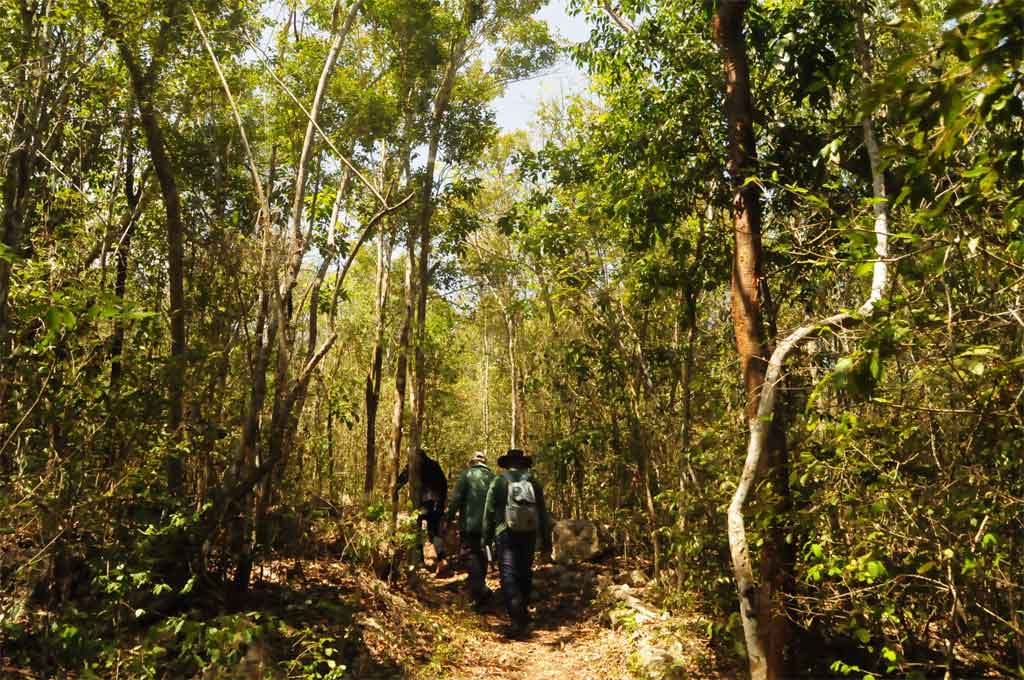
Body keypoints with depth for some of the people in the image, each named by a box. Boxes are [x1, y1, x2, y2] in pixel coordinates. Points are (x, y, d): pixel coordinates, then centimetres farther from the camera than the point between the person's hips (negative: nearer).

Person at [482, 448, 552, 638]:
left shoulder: (498, 481, 1)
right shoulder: (533, 482, 9)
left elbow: (489, 511, 1)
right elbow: (543, 514, 9)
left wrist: (487, 536, 9)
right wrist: (546, 542, 14)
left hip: (506, 534, -3)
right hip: (529, 535, 4)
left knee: (509, 576, -5)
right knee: (525, 574, 17)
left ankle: (518, 619, -18)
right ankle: (523, 617, 28)